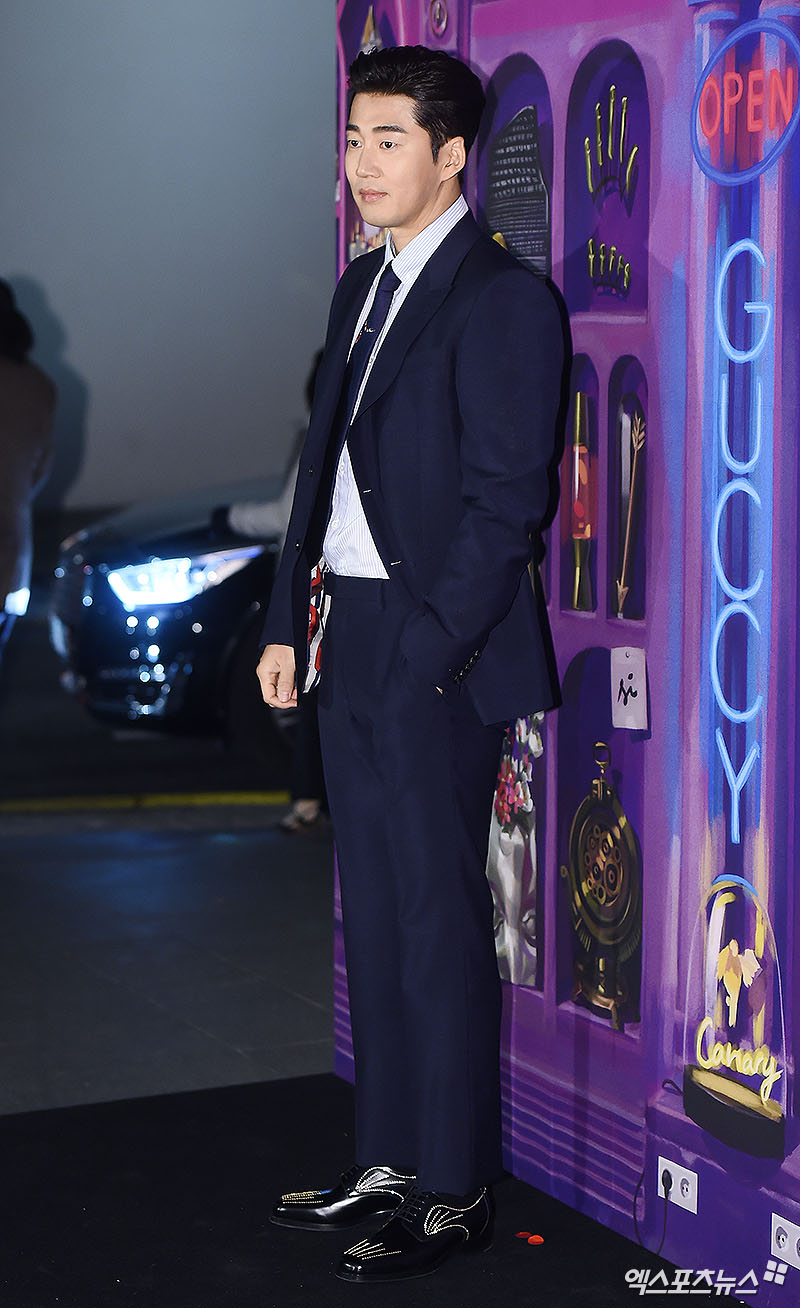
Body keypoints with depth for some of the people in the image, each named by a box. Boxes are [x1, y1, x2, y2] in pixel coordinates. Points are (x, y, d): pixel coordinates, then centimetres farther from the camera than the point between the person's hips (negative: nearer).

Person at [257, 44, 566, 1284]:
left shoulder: (500, 298, -11)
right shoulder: (364, 285, 15)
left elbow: (508, 500, -16)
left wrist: (430, 651, -18)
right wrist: (288, 620, 13)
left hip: (438, 648, -8)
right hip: (351, 641, 8)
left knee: (441, 920, -1)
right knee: (373, 915, 14)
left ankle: (457, 1192, 9)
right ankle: (390, 1160, 25)